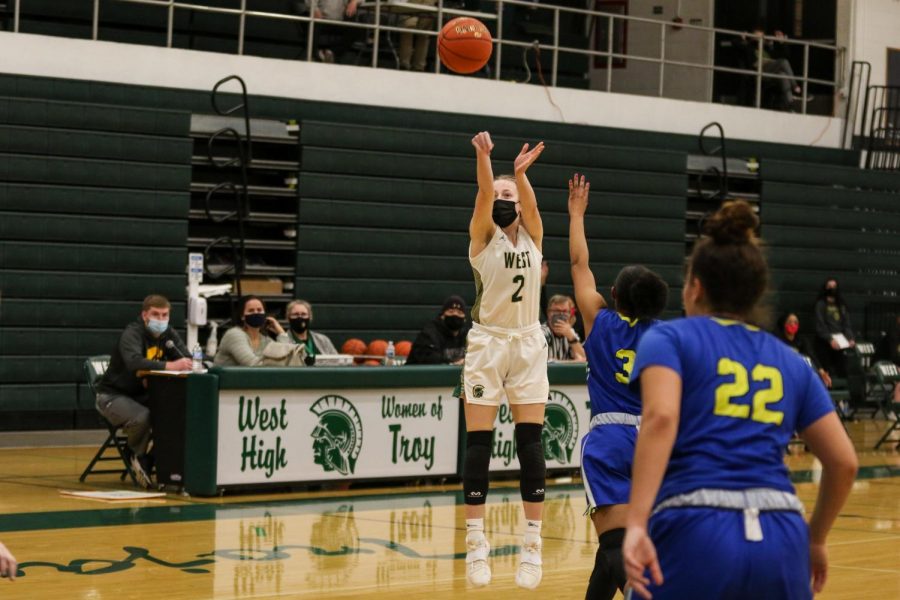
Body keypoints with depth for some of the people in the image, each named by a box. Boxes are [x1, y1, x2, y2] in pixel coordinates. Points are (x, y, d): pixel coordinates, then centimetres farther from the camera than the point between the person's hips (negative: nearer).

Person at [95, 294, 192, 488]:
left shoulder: (169, 334, 2)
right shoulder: (132, 333, -20)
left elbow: (187, 360, -8)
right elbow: (134, 362, -40)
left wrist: (187, 365, -32)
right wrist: (170, 366, -49)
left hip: (143, 395, 7)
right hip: (114, 396, -7)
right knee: (142, 417, -35)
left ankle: (157, 459, 1)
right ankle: (136, 454, -3)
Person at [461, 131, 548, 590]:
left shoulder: (533, 234, 7)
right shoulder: (483, 234, 1)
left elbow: (528, 201, -15)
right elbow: (485, 195, -19)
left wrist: (520, 173, -36)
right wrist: (483, 159, -38)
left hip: (528, 344, 2)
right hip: (488, 343, -2)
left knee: (530, 443, -1)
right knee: (478, 444, -4)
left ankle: (532, 543, 2)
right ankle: (476, 542, 1)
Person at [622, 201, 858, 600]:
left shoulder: (669, 338, 9)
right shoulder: (789, 361, 22)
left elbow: (660, 418, -11)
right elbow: (843, 462, 20)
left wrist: (636, 523, -20)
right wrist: (814, 539, 34)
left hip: (695, 537, -4)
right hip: (780, 540, 4)